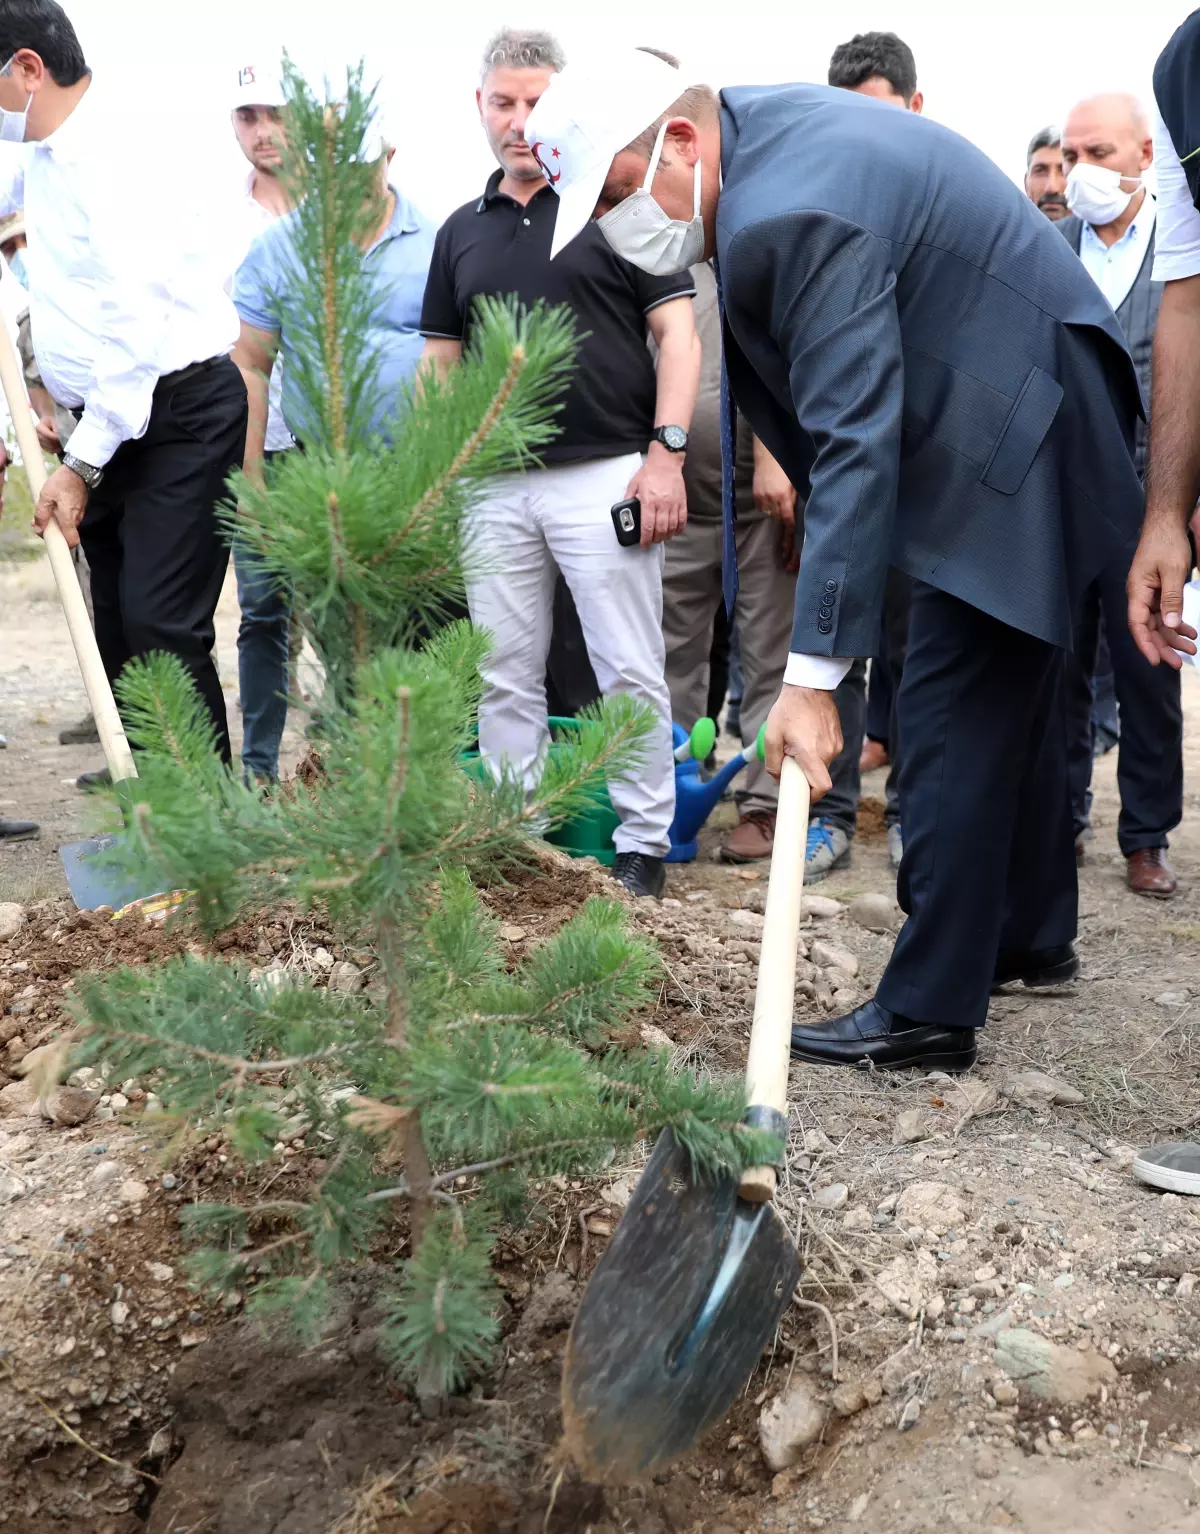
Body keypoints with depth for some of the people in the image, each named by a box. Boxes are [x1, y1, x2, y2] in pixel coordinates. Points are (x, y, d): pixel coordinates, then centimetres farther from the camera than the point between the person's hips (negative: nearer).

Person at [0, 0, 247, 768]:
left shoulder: (117, 150, -16)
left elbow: (135, 328, -22)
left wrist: (81, 464, -20)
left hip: (179, 411, -9)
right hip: (107, 420, 10)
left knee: (158, 627, -15)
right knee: (117, 636, 9)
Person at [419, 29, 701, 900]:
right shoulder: (461, 232, 15)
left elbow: (678, 336, -2)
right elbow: (441, 362, 17)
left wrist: (667, 452, -12)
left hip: (605, 476, -4)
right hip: (494, 485, 5)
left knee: (630, 672, -1)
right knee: (505, 678, 9)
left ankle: (645, 843, 10)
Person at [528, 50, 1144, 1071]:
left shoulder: (793, 217, -28)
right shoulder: (762, 120, 3)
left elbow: (855, 445, -33)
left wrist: (814, 677, -33)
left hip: (1013, 429, -10)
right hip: (1021, 406, 10)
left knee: (954, 715, -9)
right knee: (1011, 691, 18)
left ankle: (928, 1011, -2)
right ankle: (1031, 935, 33)